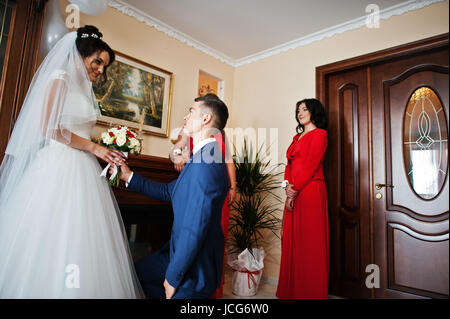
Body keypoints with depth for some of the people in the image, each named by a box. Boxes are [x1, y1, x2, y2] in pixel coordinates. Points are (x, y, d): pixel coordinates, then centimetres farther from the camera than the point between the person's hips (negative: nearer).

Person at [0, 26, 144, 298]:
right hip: (58, 166, -8)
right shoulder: (60, 79, -1)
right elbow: (49, 128, -12)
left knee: (82, 241, 5)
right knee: (52, 239, -4)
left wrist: (105, 153, 7)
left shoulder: (86, 91, 22)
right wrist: (93, 147, -9)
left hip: (83, 170, 8)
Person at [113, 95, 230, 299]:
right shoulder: (201, 158, 4)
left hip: (194, 267, -9)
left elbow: (195, 228, -29)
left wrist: (173, 277, -18)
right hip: (182, 251, 9)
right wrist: (129, 176, 11)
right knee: (138, 270, 23)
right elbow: (168, 191, 12)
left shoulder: (207, 162, -28)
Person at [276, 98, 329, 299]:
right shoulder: (297, 137, 23)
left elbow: (311, 164, -11)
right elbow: (289, 163, 14)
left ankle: (310, 292, 9)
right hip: (294, 193, 8)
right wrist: (287, 185, -2)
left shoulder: (319, 134, -1)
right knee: (292, 240, 9)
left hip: (309, 191, -7)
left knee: (309, 242, -3)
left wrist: (295, 190, -14)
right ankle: (293, 290, 21)